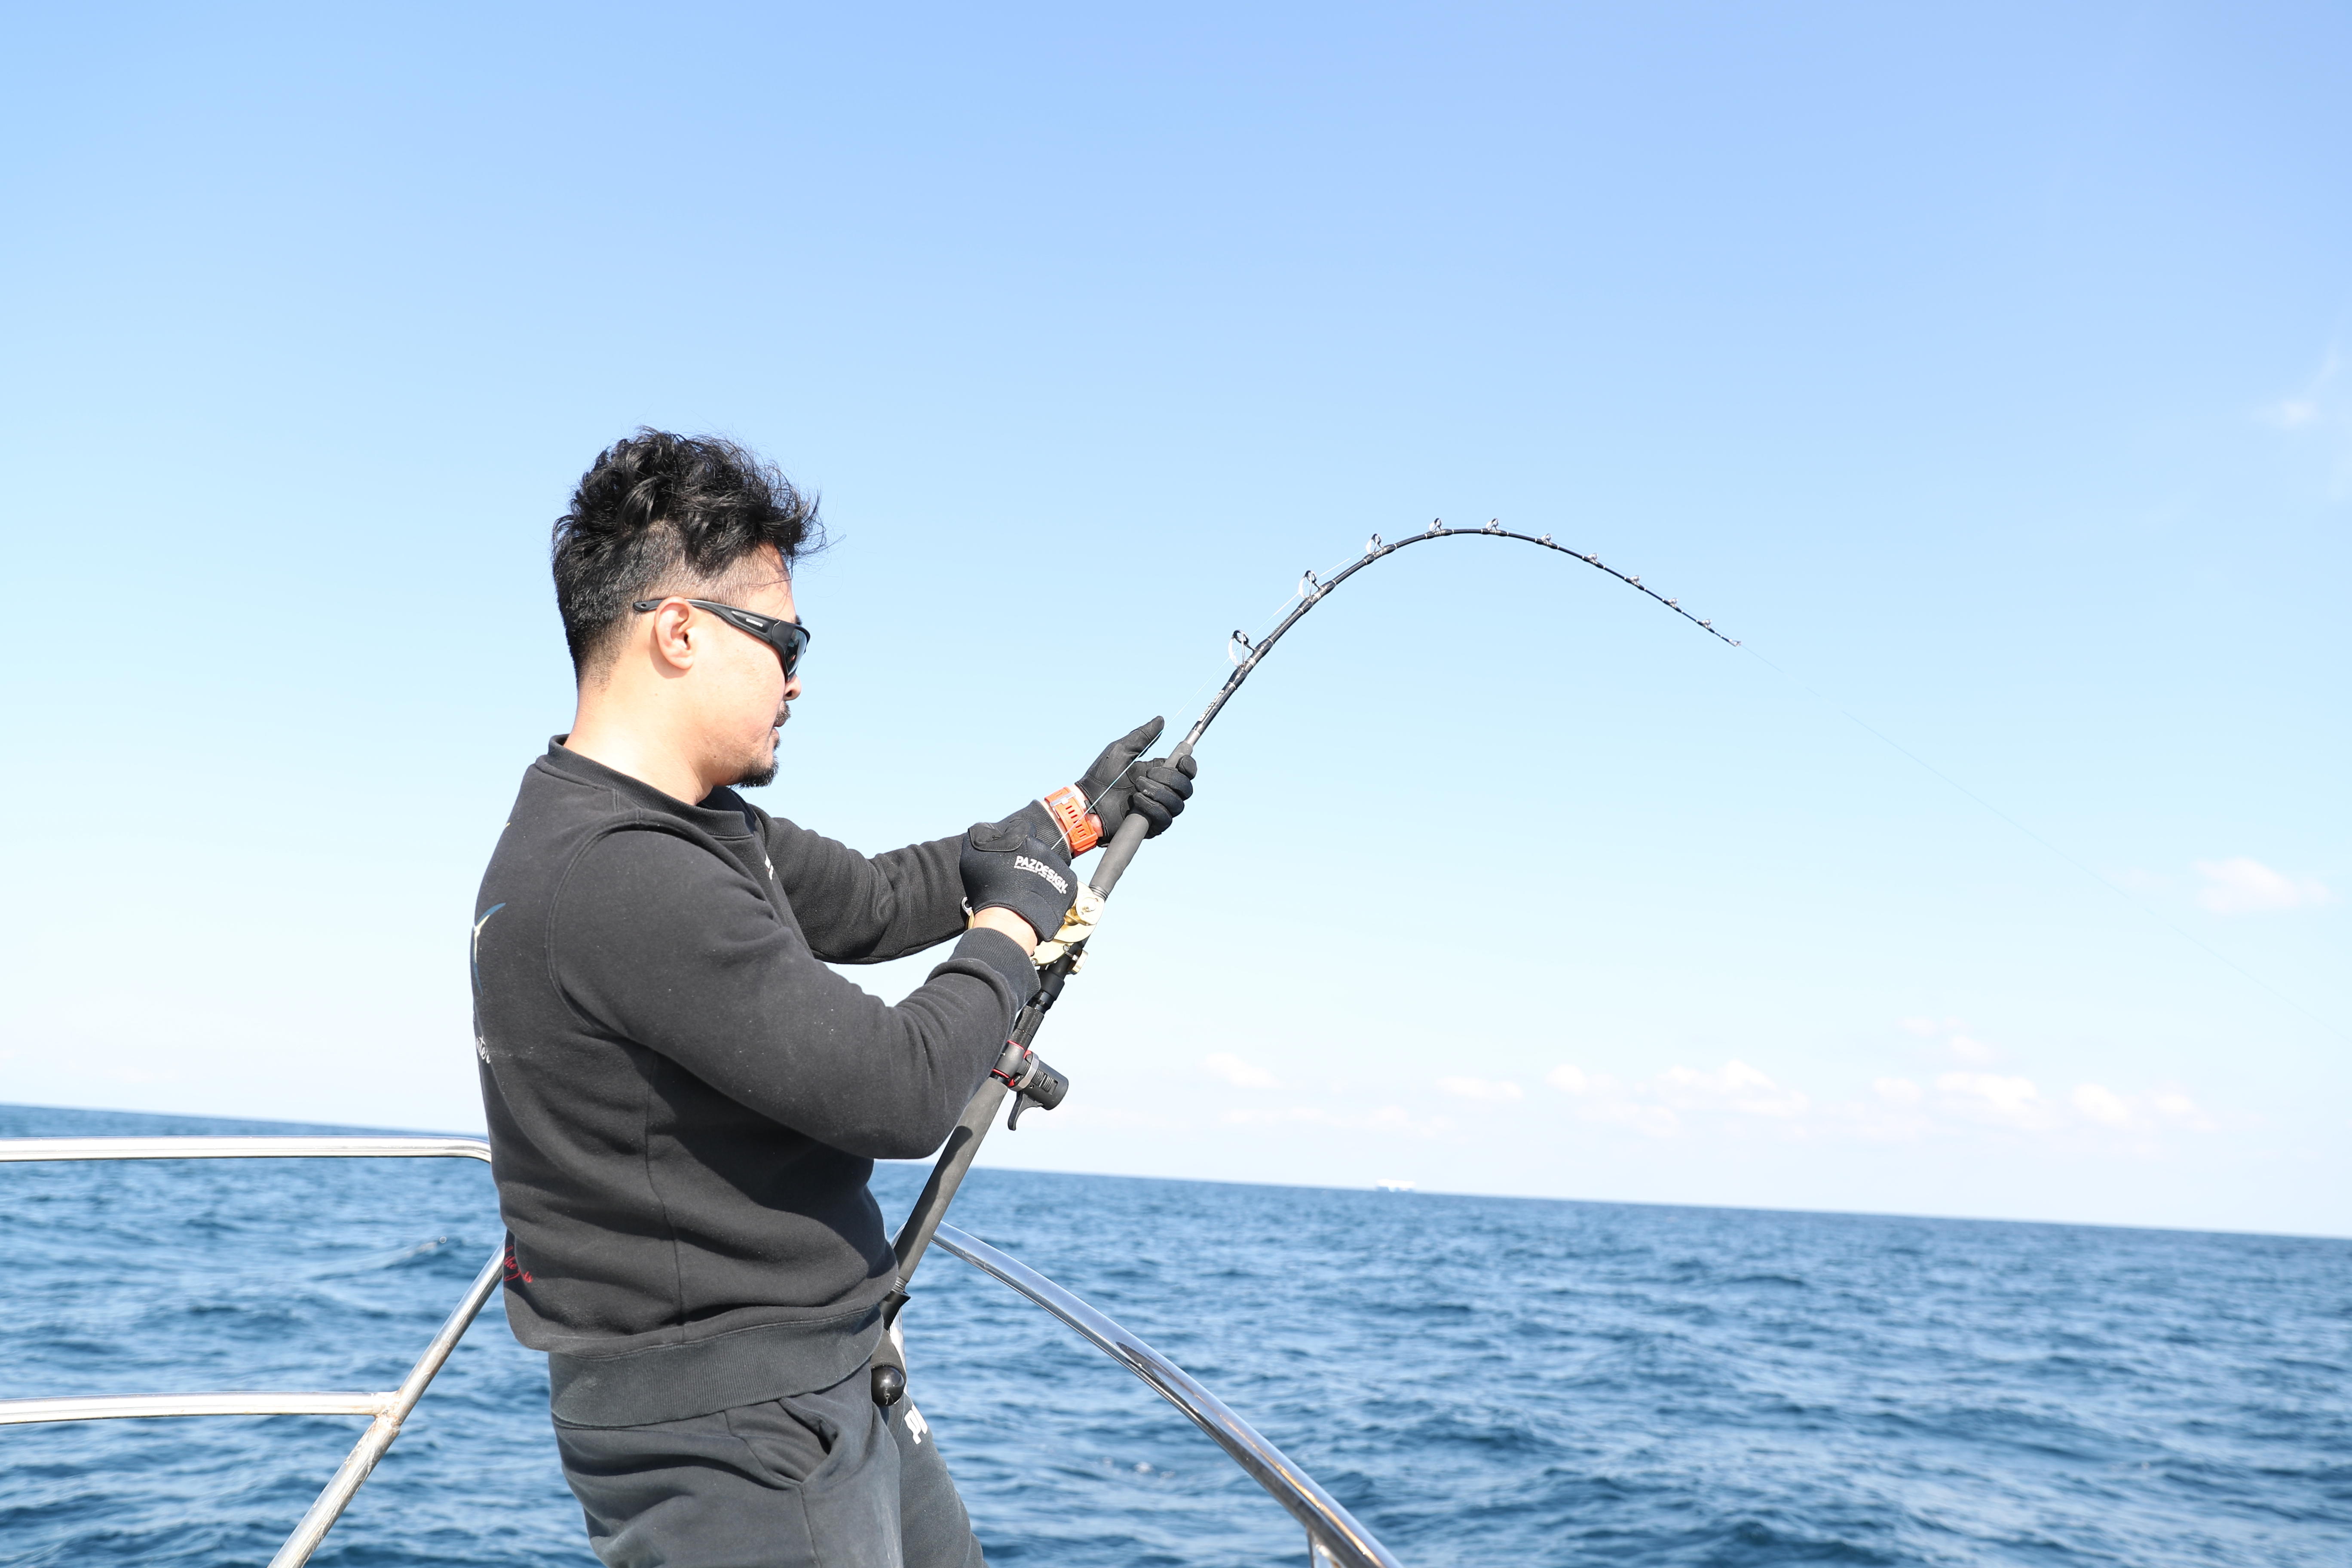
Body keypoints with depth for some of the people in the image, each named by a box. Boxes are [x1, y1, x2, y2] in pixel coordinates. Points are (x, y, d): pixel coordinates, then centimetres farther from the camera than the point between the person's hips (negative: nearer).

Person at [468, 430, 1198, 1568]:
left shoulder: (697, 827, 5)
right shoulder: (620, 878, -26)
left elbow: (873, 900, 20)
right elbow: (902, 1094, -25)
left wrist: (1075, 815, 21)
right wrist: (1013, 923, -9)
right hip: (726, 1440, -10)